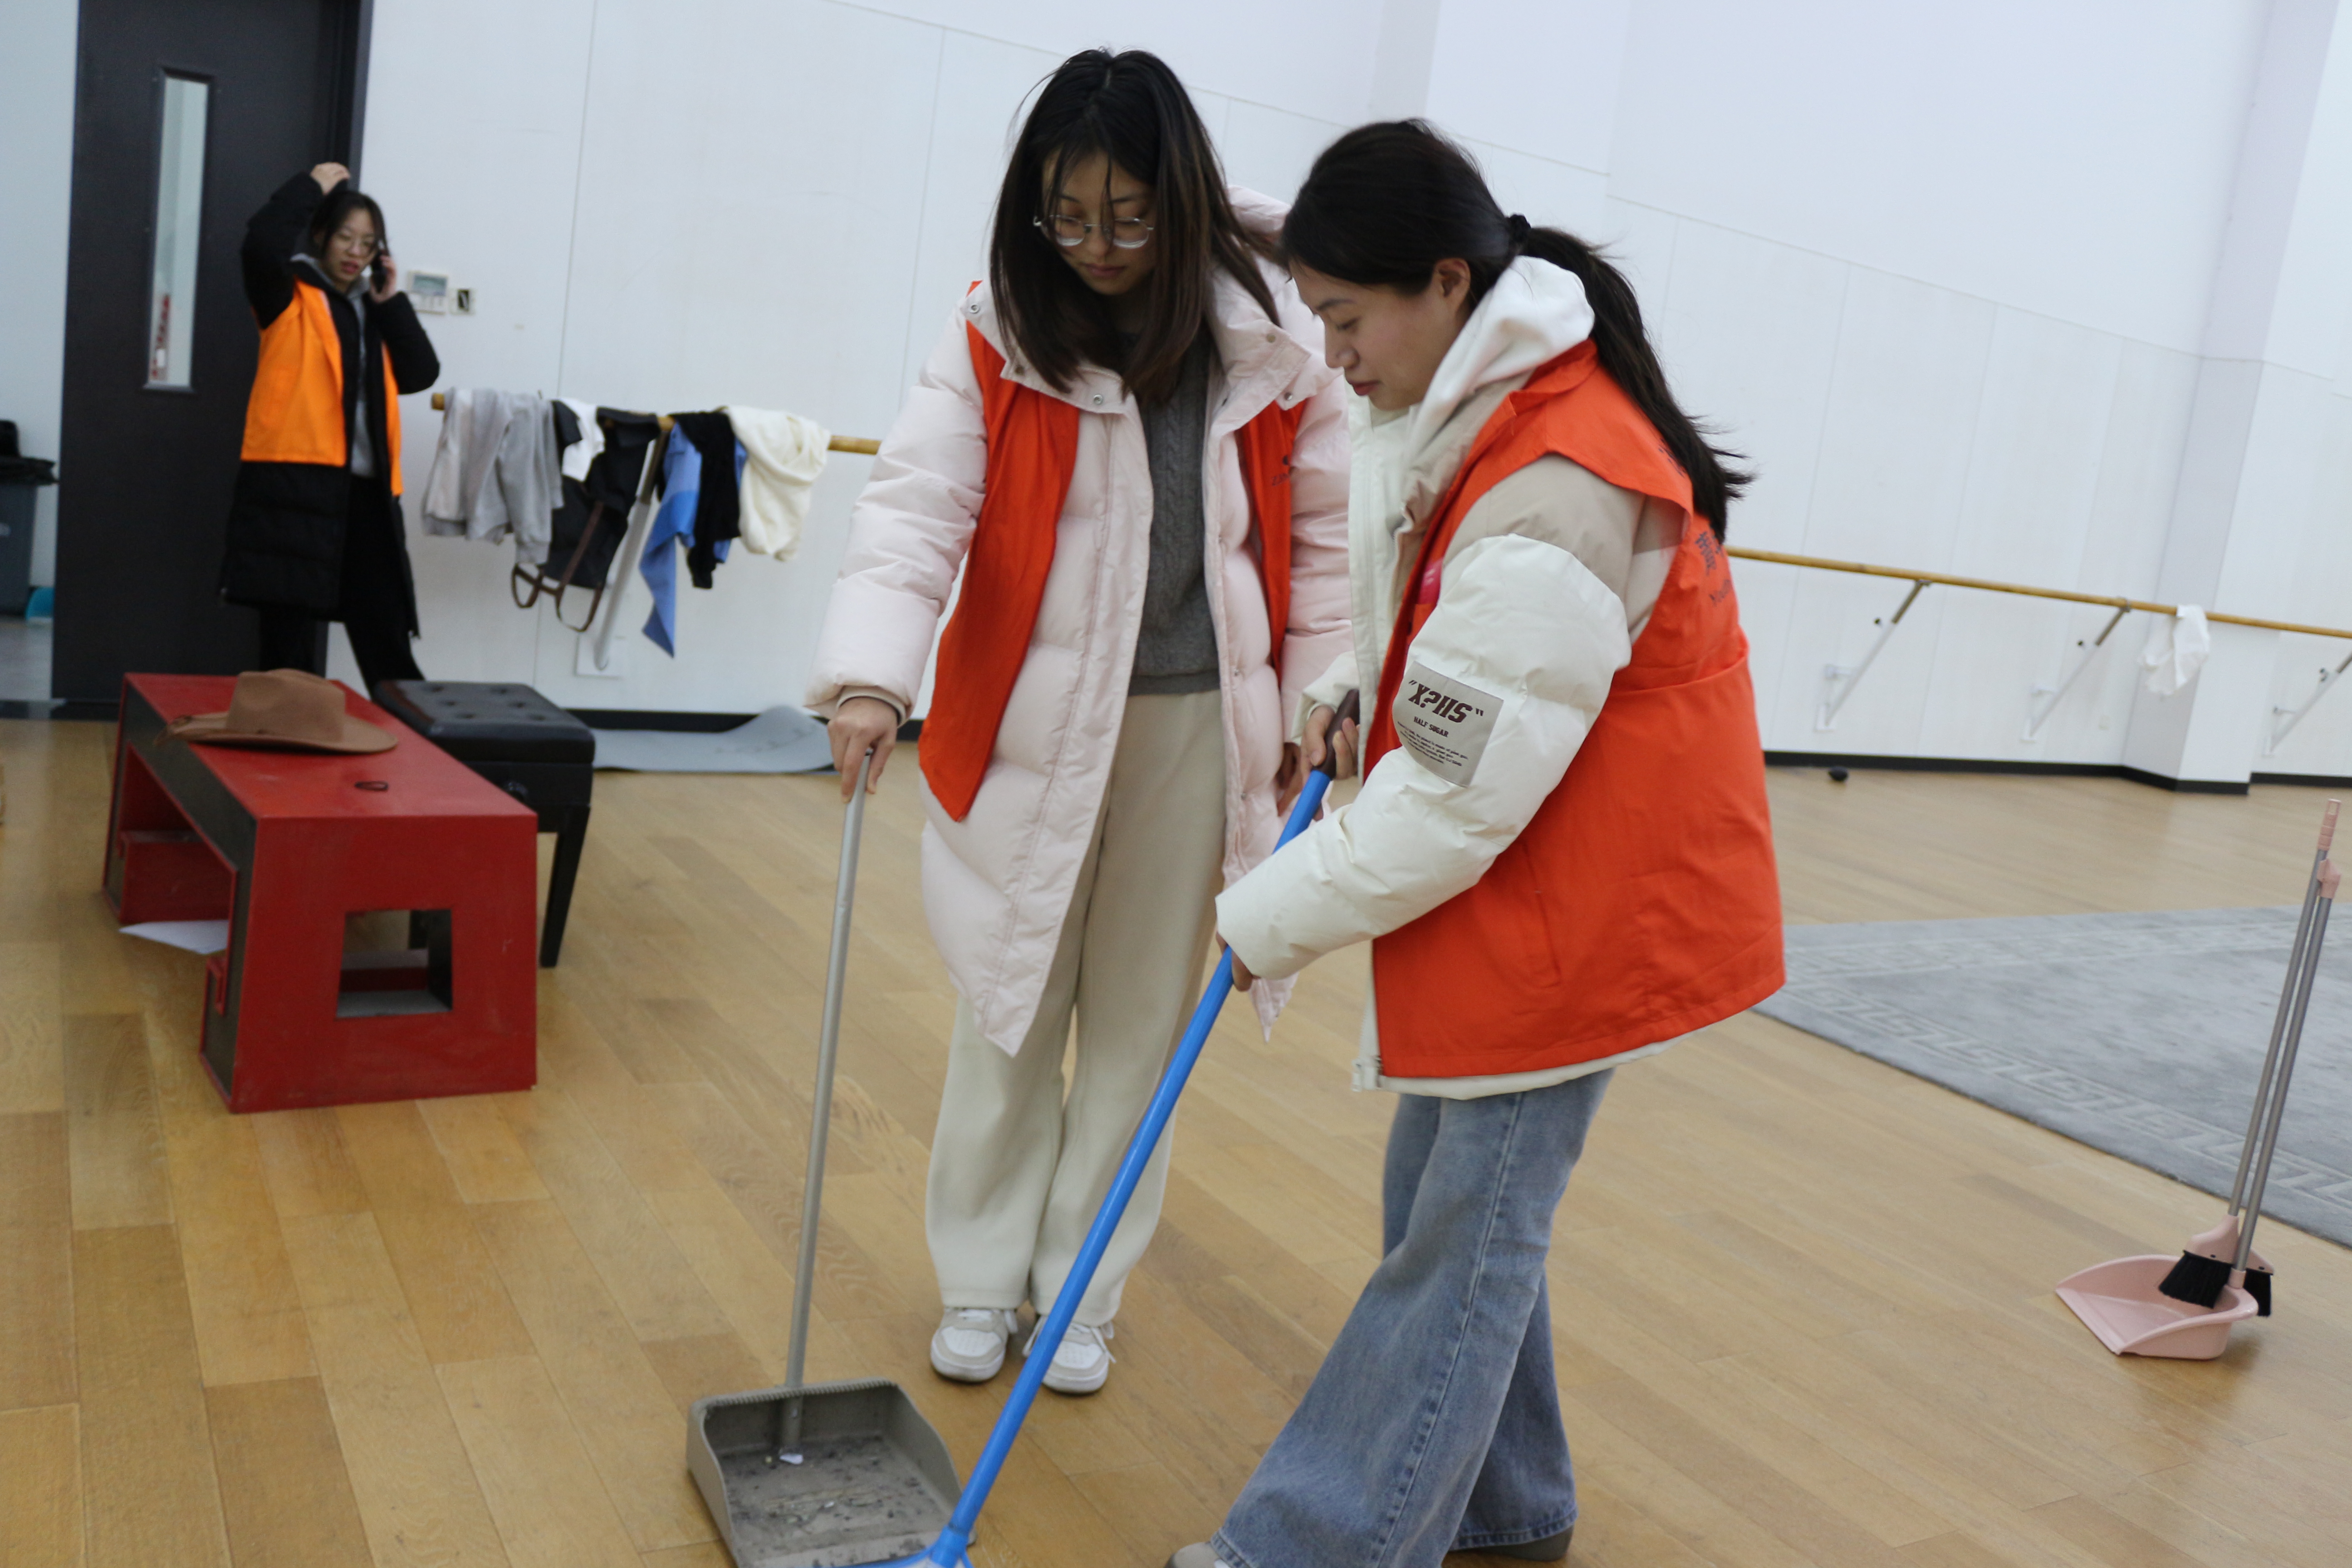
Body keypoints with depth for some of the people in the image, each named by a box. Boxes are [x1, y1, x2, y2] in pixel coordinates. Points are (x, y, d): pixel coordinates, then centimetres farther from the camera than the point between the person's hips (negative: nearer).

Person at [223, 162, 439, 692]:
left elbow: (420, 374, 8)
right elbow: (263, 243, -16)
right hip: (294, 479, -5)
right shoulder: (290, 297, 4)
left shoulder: (373, 312, 19)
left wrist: (392, 303, 5)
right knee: (290, 638, 1)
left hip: (365, 489, 5)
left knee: (385, 640, 6)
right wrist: (313, 187, -4)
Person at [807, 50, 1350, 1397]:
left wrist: (1317, 707, 3)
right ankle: (981, 1279, 30)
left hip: (1198, 728, 1)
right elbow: (917, 508, -15)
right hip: (1032, 726, 0)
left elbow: (1324, 531, 5)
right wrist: (871, 677, -30)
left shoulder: (1273, 340, -4)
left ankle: (1082, 1289, 30)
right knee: (1011, 1011, 11)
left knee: (1141, 1023, 12)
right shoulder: (998, 338, -6)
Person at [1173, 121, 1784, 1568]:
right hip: (1513, 880, 10)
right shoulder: (1482, 406, 3)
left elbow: (1455, 802, -26)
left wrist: (1268, 922, -15)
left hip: (1583, 903, -10)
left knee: (1469, 1233, 0)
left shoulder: (1550, 501, -29)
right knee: (1451, 1202, 17)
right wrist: (1358, 684, 6)